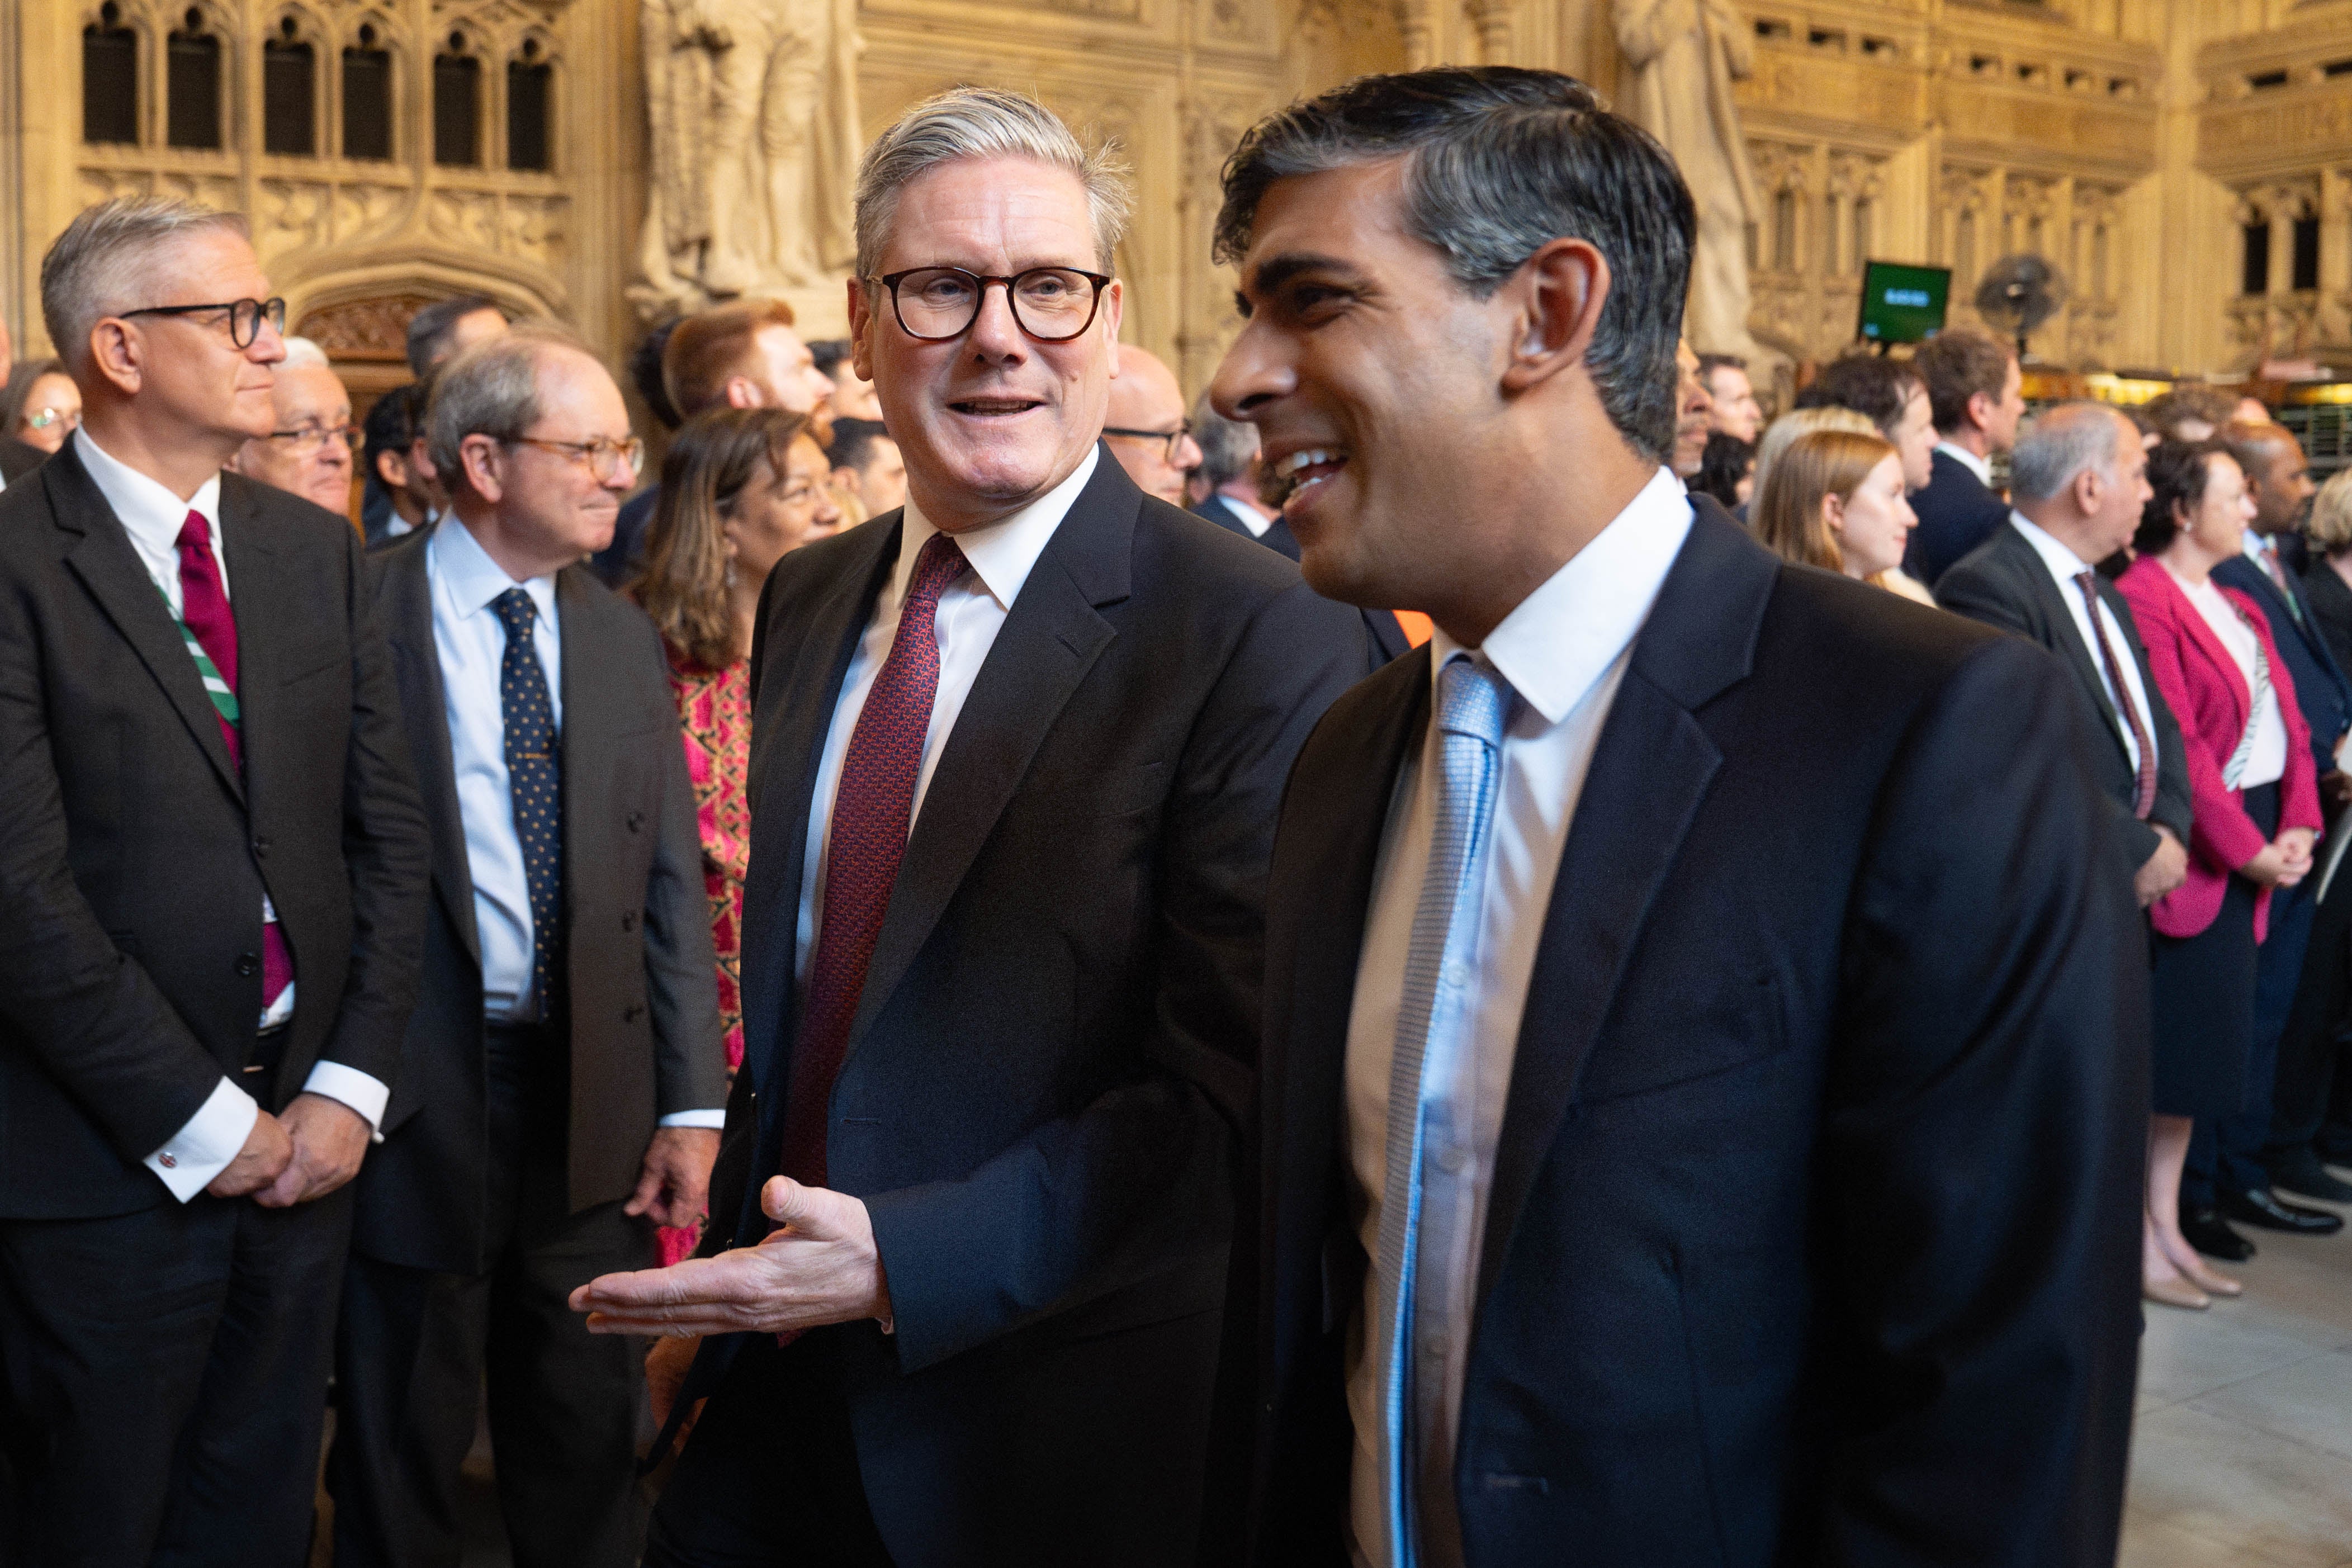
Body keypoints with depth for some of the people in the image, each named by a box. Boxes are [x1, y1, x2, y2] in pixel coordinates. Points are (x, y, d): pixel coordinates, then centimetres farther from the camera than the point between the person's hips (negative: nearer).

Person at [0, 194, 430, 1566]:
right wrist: (201, 1121, -13)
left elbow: (390, 826, 6)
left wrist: (351, 1085, -2)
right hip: (110, 1163, -5)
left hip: (305, 1141, 5)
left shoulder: (318, 550, 8)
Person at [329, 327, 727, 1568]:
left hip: (595, 1105, 4)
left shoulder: (624, 639, 9)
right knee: (401, 1462, 12)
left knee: (591, 1443, 16)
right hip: (418, 1101, -4)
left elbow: (672, 883, 7)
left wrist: (690, 1102, 2)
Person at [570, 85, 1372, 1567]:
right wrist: (727, 1282, 10)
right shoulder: (804, 599, 5)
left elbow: (1235, 1085, -20)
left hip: (1051, 1434, -5)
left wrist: (906, 1259, -26)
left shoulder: (1269, 634, -17)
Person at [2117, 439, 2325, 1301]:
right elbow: (2172, 746, -19)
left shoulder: (2234, 605, 16)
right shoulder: (2144, 602, -14)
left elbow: (2285, 717, 14)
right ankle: (2135, 1241, 8)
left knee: (2209, 1045, 13)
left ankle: (2171, 1222, 23)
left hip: (2254, 855, 9)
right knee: (2163, 1047, -3)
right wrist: (2248, 849, -14)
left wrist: (2298, 825, 0)